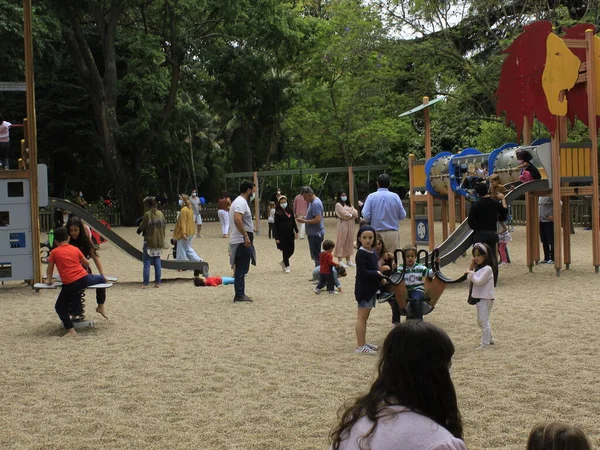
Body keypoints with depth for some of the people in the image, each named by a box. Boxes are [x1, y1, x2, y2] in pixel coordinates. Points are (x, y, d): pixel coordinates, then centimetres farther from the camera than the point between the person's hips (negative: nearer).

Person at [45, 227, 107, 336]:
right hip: (84, 278, 3)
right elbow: (86, 263, 27)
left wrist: (49, 280, 31)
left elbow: (50, 269, 14)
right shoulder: (75, 249, 14)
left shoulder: (54, 252, 6)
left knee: (60, 307, 10)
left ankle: (71, 330, -5)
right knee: (99, 279, 36)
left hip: (70, 284, -3)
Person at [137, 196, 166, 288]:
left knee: (147, 263, 0)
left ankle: (145, 283, 0)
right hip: (159, 242, 5)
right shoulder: (160, 214, 3)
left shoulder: (147, 214, -13)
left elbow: (142, 227, -8)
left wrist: (139, 229, 12)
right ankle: (157, 282, 10)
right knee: (157, 262, 9)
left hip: (149, 242, -5)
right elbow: (164, 225, 8)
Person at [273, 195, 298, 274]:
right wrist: (276, 238, -12)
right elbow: (275, 226, -8)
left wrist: (296, 231, 9)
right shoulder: (277, 213, -8)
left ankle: (283, 262, 30)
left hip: (290, 234, 5)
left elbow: (293, 222, 15)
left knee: (291, 250, 7)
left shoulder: (290, 211, 7)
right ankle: (287, 266, 13)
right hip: (282, 235, -5)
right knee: (285, 250, 0)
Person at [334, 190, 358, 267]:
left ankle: (348, 260, 13)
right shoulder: (338, 204, -2)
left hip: (350, 225, 7)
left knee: (349, 242, 8)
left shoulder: (349, 204, 20)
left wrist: (350, 214, -9)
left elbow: (355, 212, 8)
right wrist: (351, 215, -1)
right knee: (341, 242, -7)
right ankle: (340, 261, -6)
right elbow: (344, 214, -13)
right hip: (343, 224, -7)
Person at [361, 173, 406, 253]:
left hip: (377, 234, -1)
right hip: (393, 234, 1)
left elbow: (365, 215, -9)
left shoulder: (371, 196, -4)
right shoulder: (395, 196, -1)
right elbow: (402, 216, 2)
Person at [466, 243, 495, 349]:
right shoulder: (477, 268, 11)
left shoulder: (487, 269, -16)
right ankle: (490, 339, 33)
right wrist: (471, 268, 1)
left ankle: (485, 343, -4)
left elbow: (478, 281, -24)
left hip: (485, 298, -10)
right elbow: (469, 280, 10)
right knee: (481, 321, 20)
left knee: (483, 320, -8)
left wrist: (471, 273, -13)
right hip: (479, 298, 10)